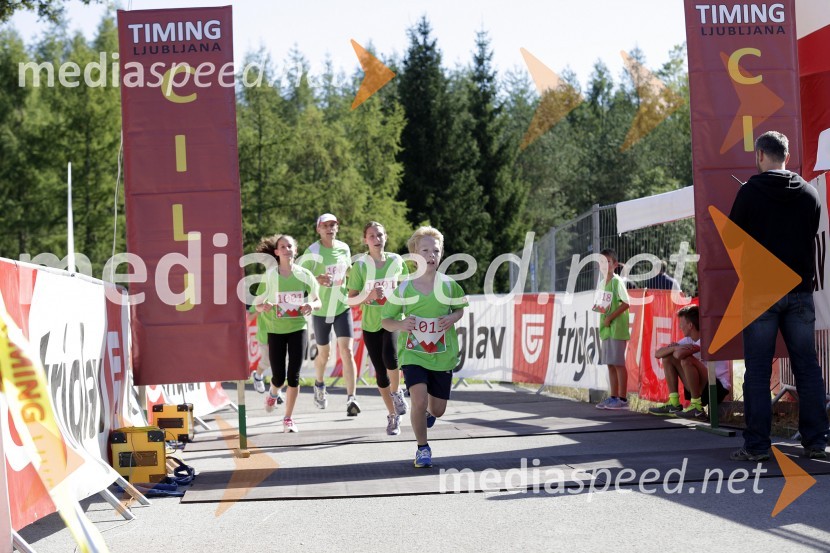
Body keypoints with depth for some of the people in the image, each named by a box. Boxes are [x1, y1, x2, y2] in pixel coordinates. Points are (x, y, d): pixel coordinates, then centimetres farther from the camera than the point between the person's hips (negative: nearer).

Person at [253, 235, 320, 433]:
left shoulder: (304, 275, -1)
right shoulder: (269, 276, -4)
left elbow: (317, 301, 7)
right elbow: (258, 305, 0)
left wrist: (312, 305, -16)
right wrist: (264, 306, -24)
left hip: (298, 328, 1)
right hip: (275, 329, 0)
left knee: (294, 375, -4)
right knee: (279, 376, 1)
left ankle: (288, 418, 8)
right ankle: (273, 394, 38)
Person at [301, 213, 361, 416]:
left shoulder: (344, 248, 2)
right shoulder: (312, 252, -11)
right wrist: (317, 280, -34)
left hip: (342, 307, 2)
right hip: (320, 309, -2)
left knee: (347, 352, -11)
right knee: (323, 353, 13)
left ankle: (351, 398, -15)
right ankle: (319, 385, 44)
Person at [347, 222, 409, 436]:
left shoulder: (396, 261, 1)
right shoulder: (360, 265, -5)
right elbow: (351, 299, -5)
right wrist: (368, 296, -22)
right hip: (370, 323, 0)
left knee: (390, 356, -30)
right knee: (381, 373, 6)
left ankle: (397, 393, -2)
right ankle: (392, 415, 24)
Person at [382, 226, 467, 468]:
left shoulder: (449, 286, -6)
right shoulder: (403, 289, -9)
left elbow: (460, 308, 12)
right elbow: (386, 320, 2)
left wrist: (452, 318, -11)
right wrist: (400, 324, -20)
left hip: (443, 355, 2)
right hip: (412, 353, -2)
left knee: (438, 409, 9)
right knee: (419, 400, -21)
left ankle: (426, 415, 48)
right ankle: (422, 447, 1)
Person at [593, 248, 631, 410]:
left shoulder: (617, 281, -10)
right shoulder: (603, 282, 14)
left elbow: (626, 303, -16)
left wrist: (610, 317, -16)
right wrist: (598, 308, 3)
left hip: (616, 328, -8)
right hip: (606, 328, 8)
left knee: (618, 363, -7)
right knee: (610, 364, 11)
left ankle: (622, 399, -4)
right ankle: (613, 397, 17)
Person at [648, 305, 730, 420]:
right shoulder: (688, 340, 7)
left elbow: (680, 354, -33)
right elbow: (657, 354, 4)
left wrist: (676, 348, -8)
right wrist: (674, 348, -16)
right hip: (699, 387, 9)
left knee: (686, 360, -31)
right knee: (668, 357, 6)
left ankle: (696, 408, -20)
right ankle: (674, 404, 3)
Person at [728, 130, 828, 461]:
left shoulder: (751, 191, -6)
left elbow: (733, 239, -1)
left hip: (760, 291, -3)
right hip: (800, 291, 4)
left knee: (758, 371, -1)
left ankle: (756, 445, -3)